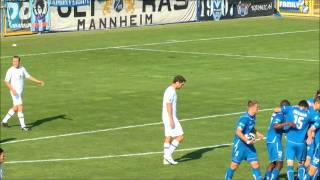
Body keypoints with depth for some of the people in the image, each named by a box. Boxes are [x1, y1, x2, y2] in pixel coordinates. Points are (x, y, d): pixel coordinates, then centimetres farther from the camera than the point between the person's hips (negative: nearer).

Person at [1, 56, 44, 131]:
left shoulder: (22, 69, 4)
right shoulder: (10, 71, -14)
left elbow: (28, 76, 15)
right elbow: (6, 82, -15)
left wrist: (38, 81, 10)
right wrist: (12, 90, -26)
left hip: (20, 92, 8)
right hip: (15, 92, -8)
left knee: (15, 108, 16)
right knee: (20, 108, -12)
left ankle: (4, 121, 29)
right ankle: (23, 126, -7)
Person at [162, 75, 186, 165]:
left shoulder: (170, 90, 16)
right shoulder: (171, 91, -16)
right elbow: (168, 106, -21)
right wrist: (171, 120, -23)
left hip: (168, 118, 10)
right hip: (170, 117, -10)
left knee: (168, 138, 11)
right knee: (180, 136, -8)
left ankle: (166, 159, 12)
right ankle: (168, 154, -6)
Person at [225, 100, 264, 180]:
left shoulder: (253, 117, 4)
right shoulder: (244, 118, -22)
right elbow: (238, 132, -27)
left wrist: (257, 133, 12)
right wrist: (247, 141, -31)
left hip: (249, 144, 7)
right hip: (240, 144, -7)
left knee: (255, 164, 1)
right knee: (234, 165, 3)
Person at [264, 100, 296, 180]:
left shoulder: (276, 113, 17)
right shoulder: (280, 114, -12)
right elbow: (275, 126, -29)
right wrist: (287, 123, -36)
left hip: (270, 140, 10)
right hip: (275, 140, -10)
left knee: (273, 162, 20)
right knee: (279, 164, -11)